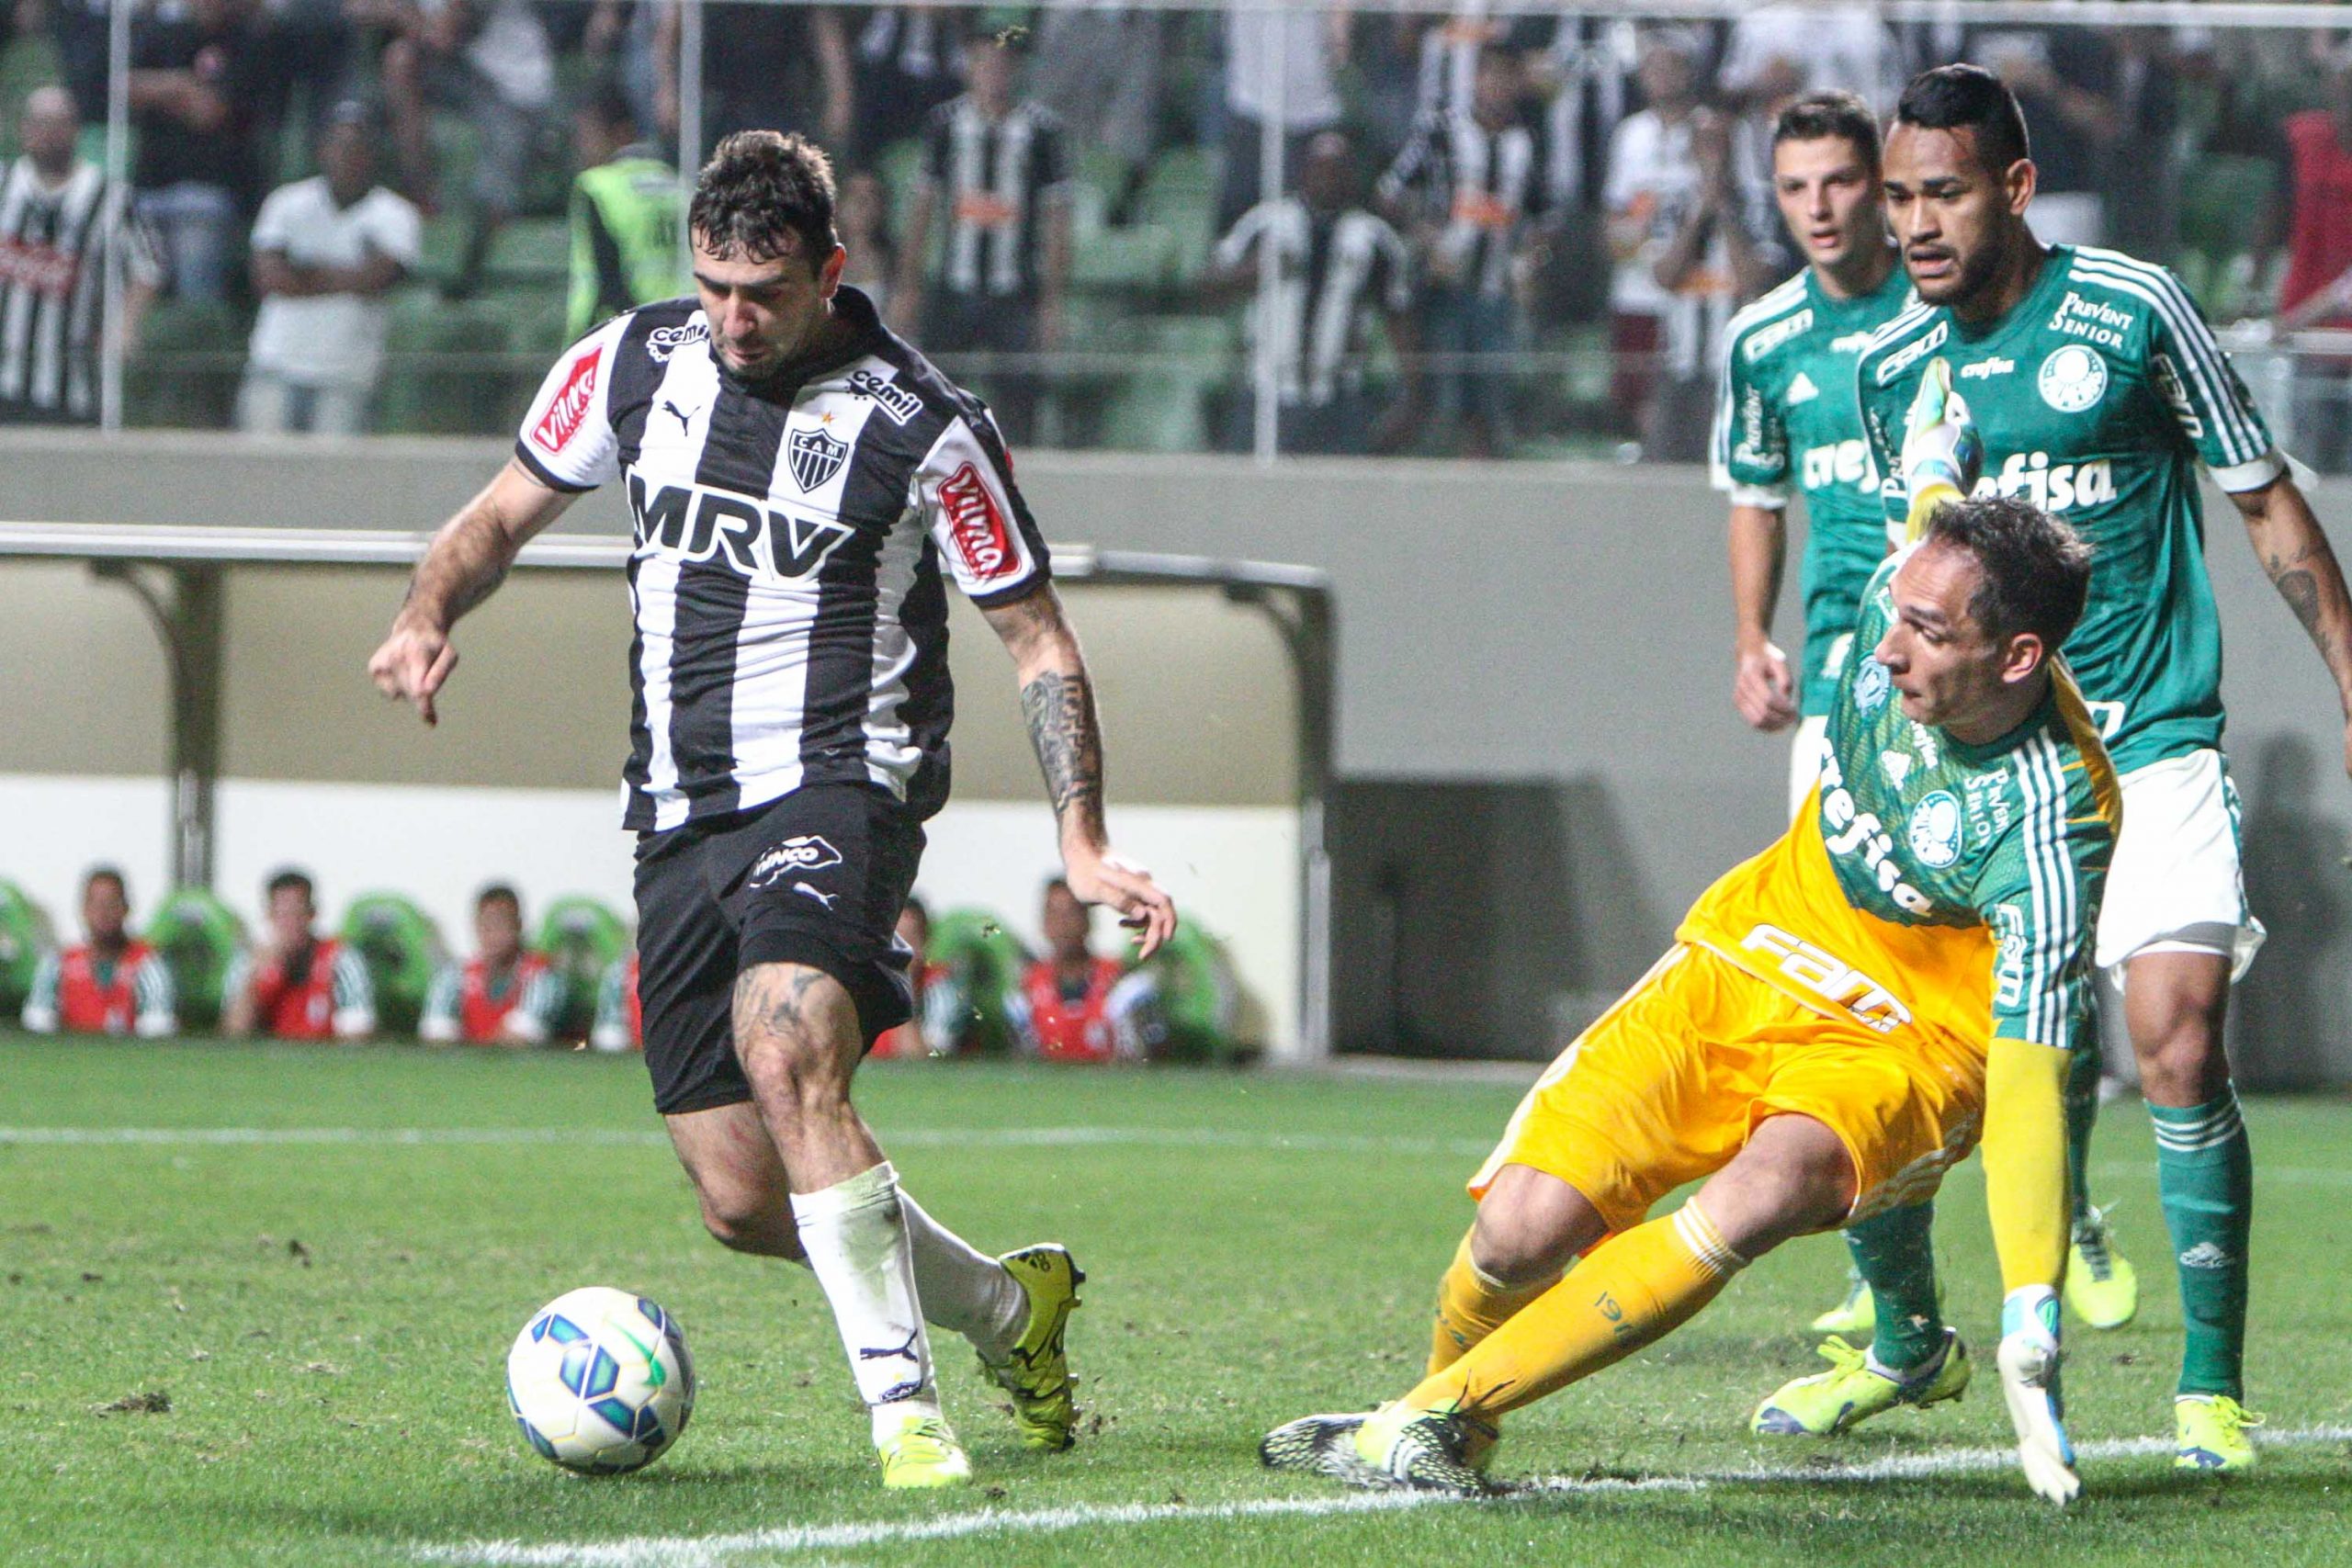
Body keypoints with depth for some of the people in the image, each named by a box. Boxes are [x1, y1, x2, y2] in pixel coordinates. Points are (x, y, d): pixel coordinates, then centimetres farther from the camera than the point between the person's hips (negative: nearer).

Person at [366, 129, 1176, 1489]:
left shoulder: (923, 427, -7)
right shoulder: (635, 367, 5)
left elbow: (1039, 637, 1)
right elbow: (506, 512, 19)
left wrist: (1084, 845, -7)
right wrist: (428, 617, -3)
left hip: (838, 788, -5)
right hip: (681, 821, 5)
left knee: (787, 1057, -33)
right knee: (743, 1200, 2)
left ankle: (907, 1408, -29)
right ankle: (1007, 1307, 26)